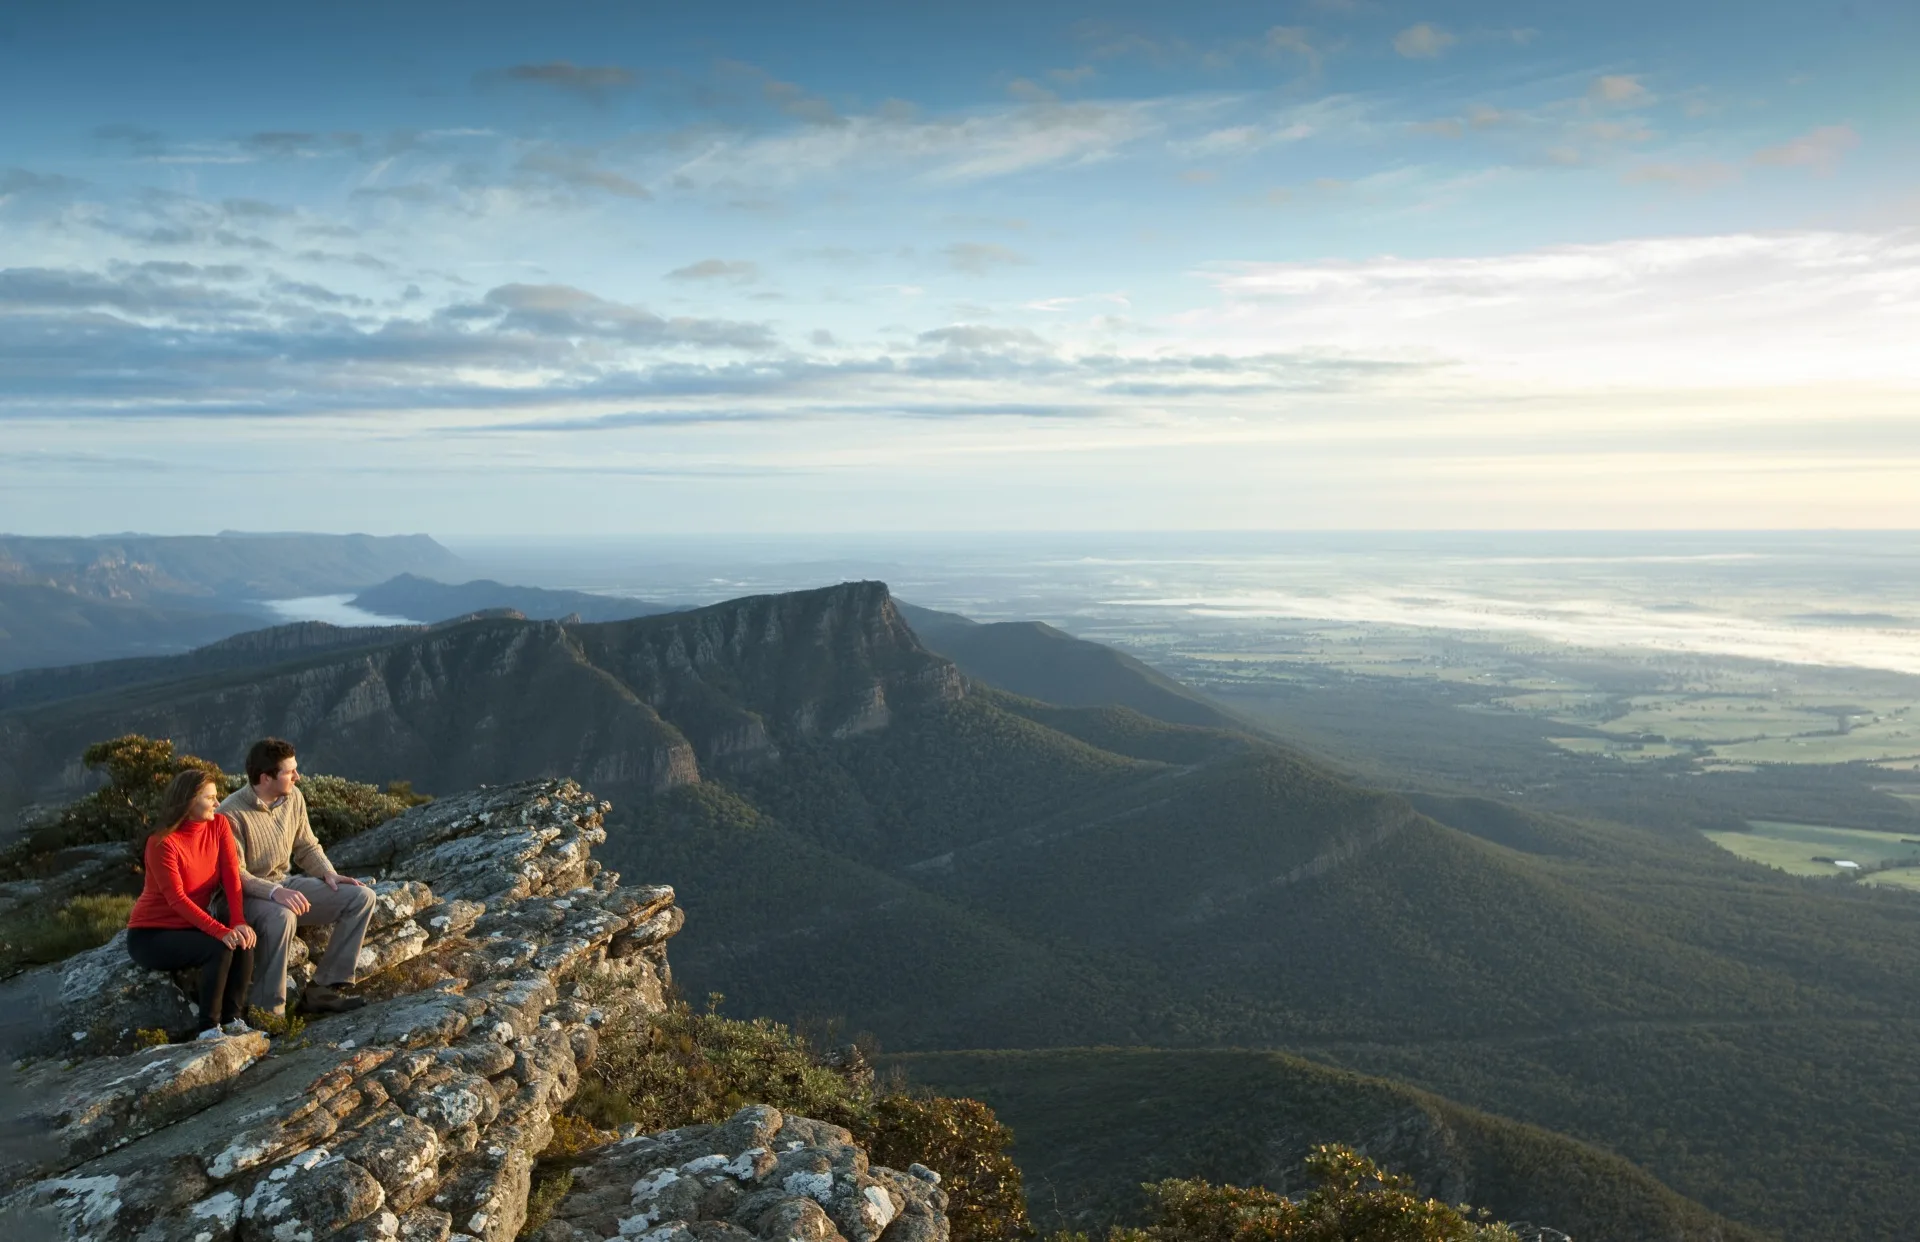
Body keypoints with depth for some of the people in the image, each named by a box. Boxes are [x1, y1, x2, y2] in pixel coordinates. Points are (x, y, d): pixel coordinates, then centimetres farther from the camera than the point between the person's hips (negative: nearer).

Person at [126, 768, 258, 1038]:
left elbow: (232, 878, -10)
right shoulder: (162, 842, -20)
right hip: (151, 935, -5)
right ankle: (209, 1028, -19)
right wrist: (221, 931, -33)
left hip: (191, 927, 5)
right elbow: (177, 899, -25)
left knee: (244, 942, -22)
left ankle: (233, 1019, -13)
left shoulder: (219, 825, -3)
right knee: (220, 948, -28)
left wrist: (239, 923, -24)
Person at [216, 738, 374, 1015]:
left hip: (285, 885, 7)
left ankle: (323, 988, -8)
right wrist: (274, 892, -37)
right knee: (281, 916, -41)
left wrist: (329, 874, -6)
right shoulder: (231, 814, -20)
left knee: (361, 897, -7)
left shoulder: (294, 797, 0)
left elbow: (306, 846, 12)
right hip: (246, 896, -7)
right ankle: (268, 1011, -28)